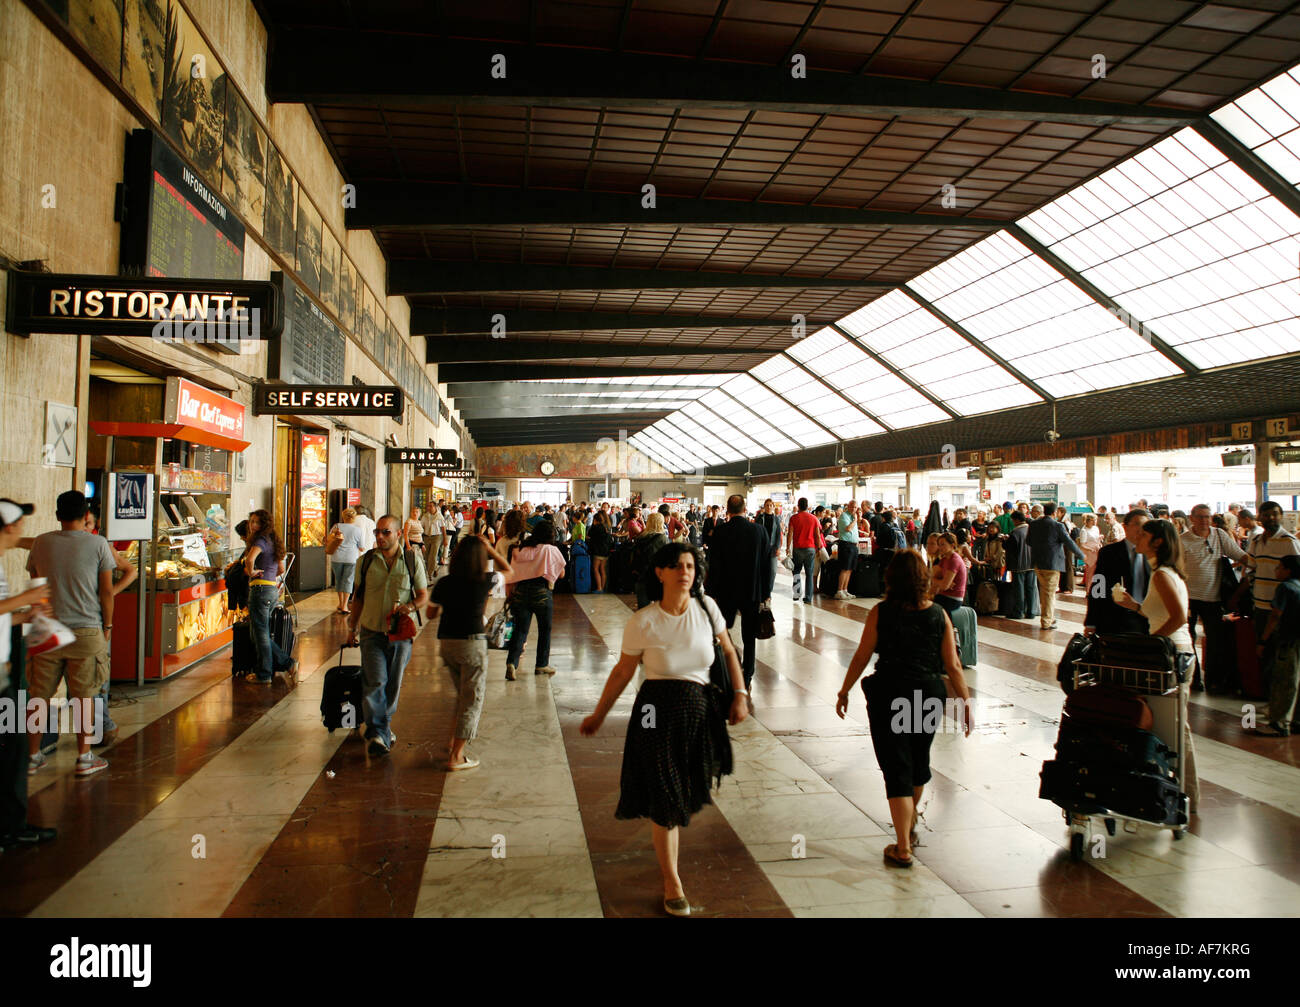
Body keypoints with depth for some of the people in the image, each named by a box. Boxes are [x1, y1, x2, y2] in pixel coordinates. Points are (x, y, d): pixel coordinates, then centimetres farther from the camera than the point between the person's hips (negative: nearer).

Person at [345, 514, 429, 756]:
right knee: (375, 682, -12)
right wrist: (351, 629, 13)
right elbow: (358, 597, 14)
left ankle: (383, 726, 29)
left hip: (400, 634, 0)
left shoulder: (413, 560, 1)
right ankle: (378, 733, -9)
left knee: (393, 685, 9)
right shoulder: (365, 561, 5)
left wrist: (409, 606, -16)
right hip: (371, 632, 0)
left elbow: (423, 595, 6)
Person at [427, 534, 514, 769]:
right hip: (472, 643, -4)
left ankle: (454, 742, 29)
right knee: (472, 700, 5)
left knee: (463, 695, 24)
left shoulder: (444, 583, -3)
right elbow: (507, 569, 10)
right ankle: (456, 757, 6)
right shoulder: (485, 581, -10)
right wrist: (489, 548, 10)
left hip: (446, 643, 5)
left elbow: (430, 613, 7)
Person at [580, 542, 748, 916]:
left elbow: (728, 652, 9)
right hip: (658, 711, -3)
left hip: (699, 710, 3)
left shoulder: (707, 607, -5)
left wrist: (740, 693, 1)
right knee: (666, 795, 1)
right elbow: (622, 672, -2)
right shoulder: (642, 622, -13)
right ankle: (672, 883, 18)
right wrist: (598, 715, 4)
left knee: (686, 791, 16)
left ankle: (668, 845, 49)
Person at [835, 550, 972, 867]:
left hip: (889, 695, -3)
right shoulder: (938, 615, -4)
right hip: (929, 696, 3)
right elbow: (953, 665, -2)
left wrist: (844, 692, 6)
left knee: (896, 769, 4)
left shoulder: (880, 613, -10)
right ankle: (910, 823, 47)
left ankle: (903, 848, 3)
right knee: (919, 761, 24)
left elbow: (861, 657, -5)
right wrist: (966, 701, 8)